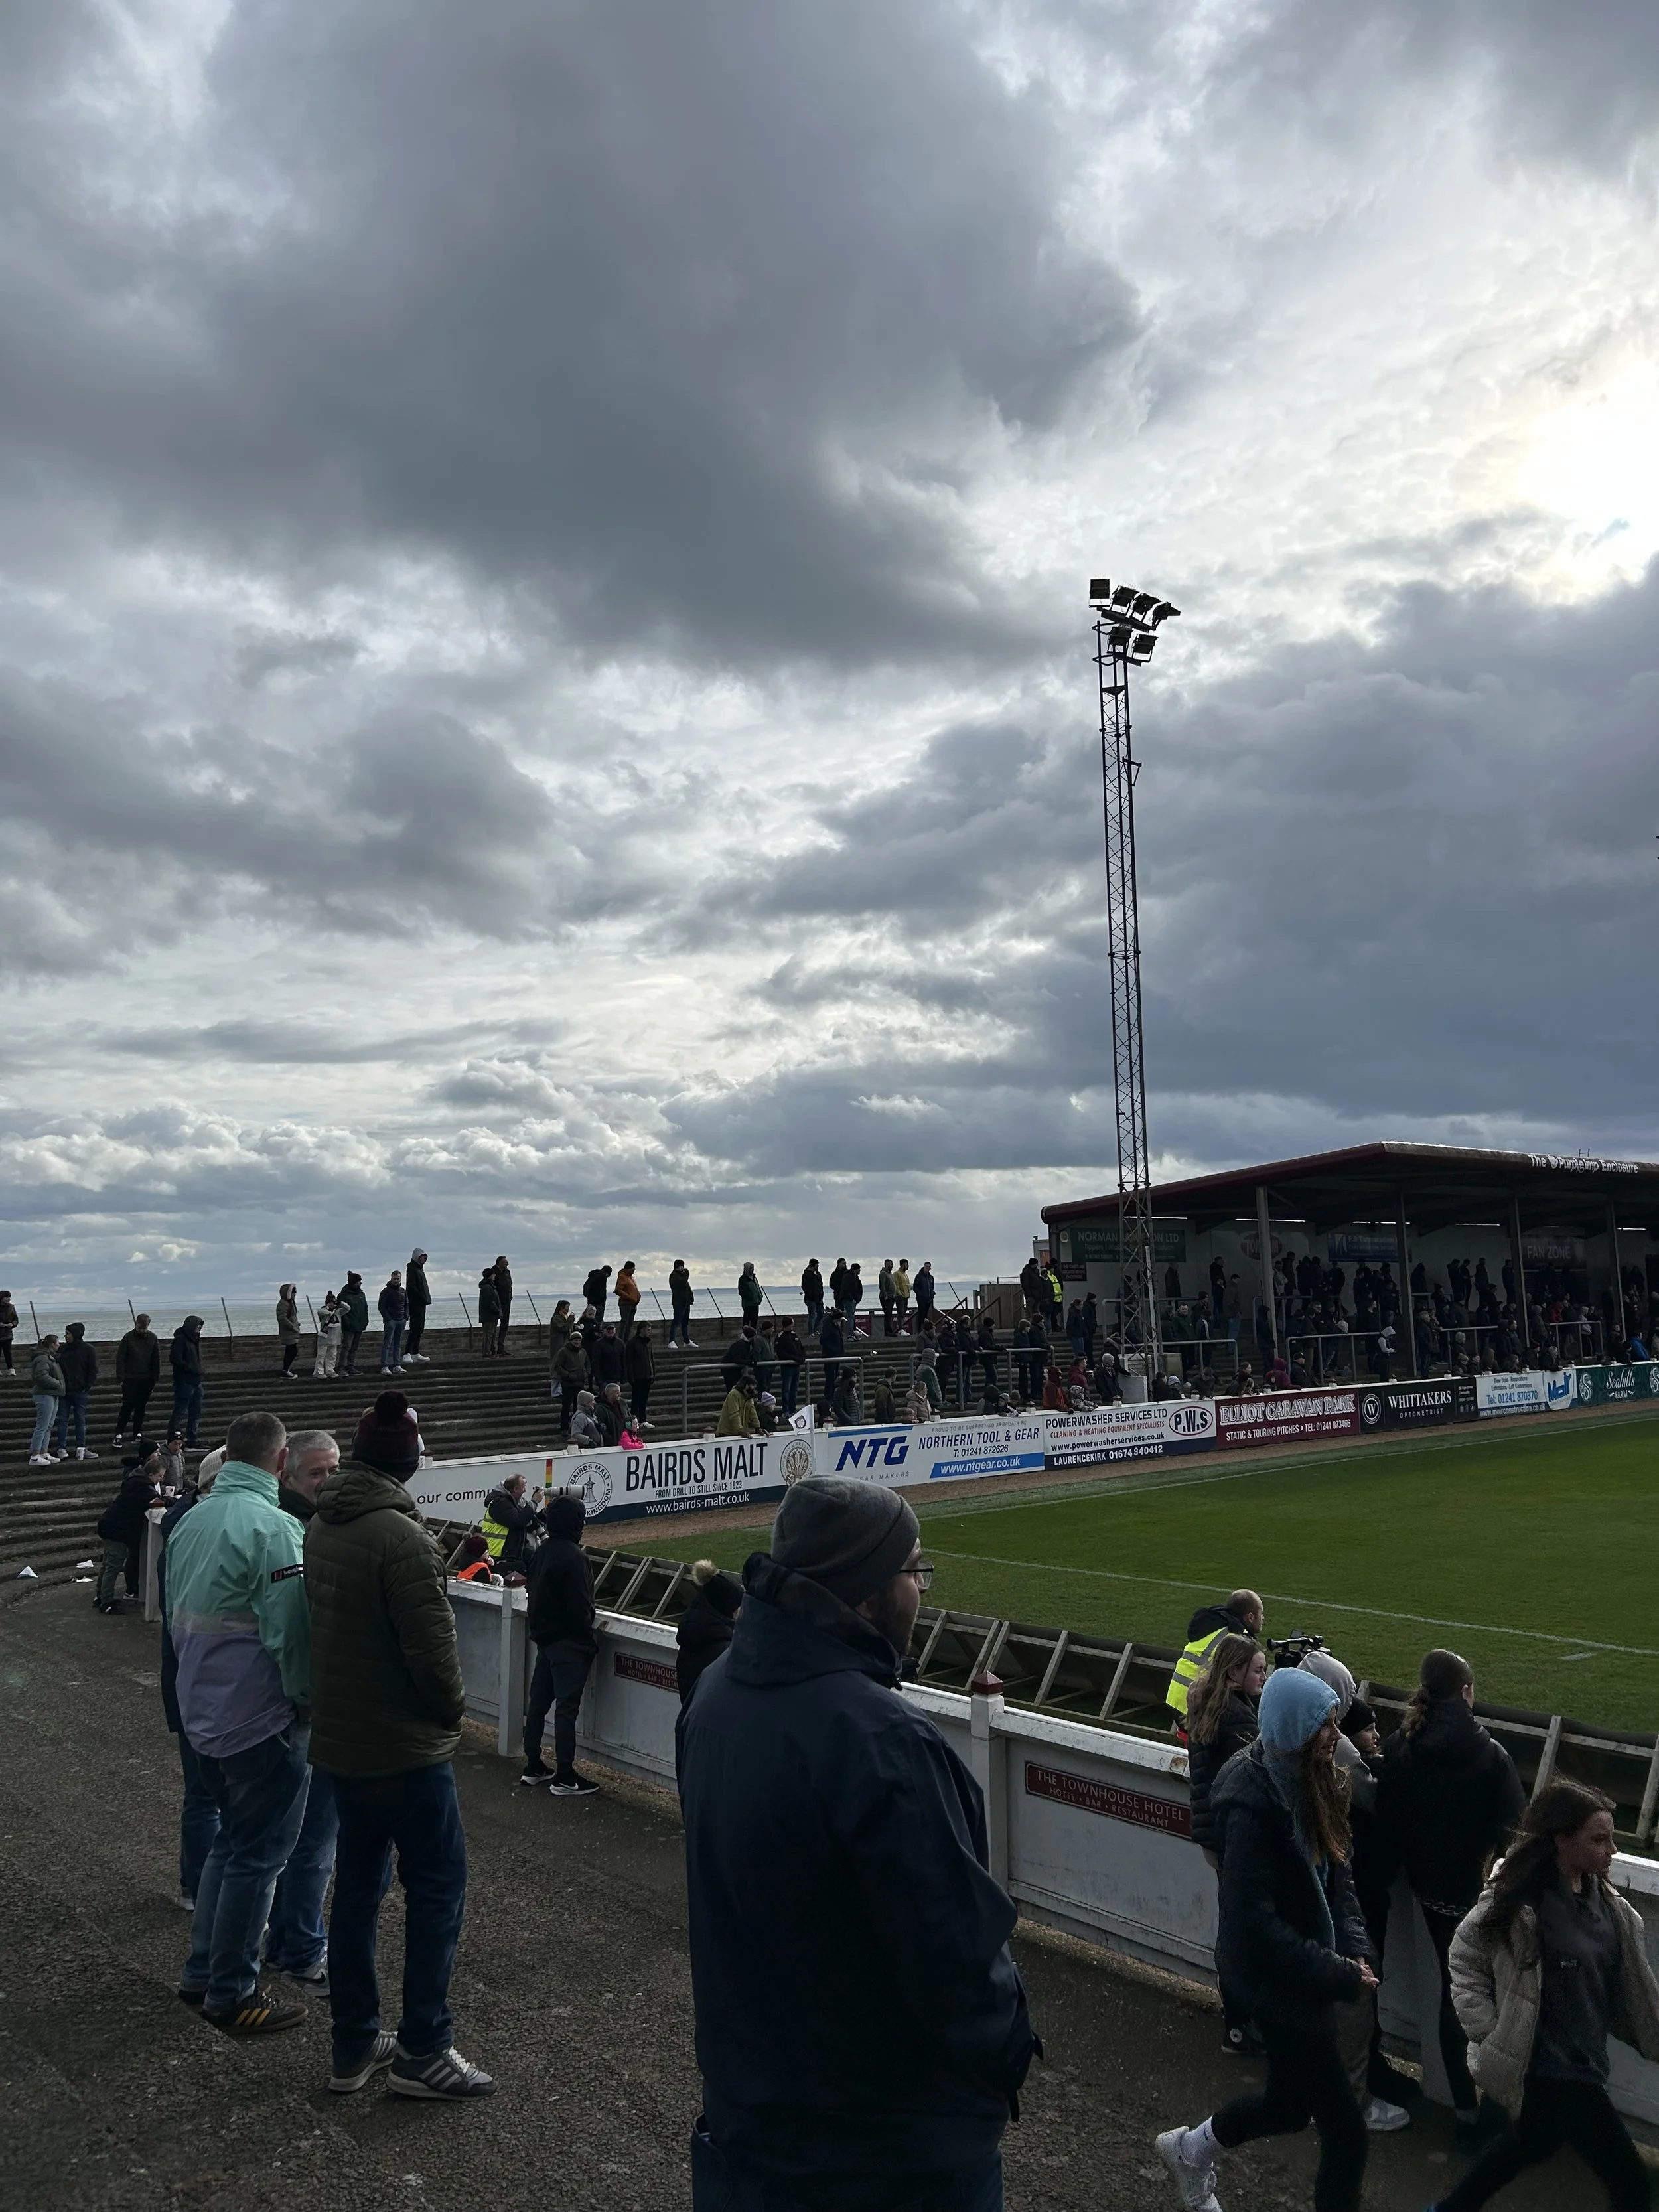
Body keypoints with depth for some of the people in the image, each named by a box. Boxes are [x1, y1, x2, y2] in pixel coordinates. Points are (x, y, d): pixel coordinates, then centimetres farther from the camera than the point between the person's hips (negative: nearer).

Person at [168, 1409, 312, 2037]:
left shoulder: (191, 1521, 4)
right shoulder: (271, 1525, -23)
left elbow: (175, 1617, 14)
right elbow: (290, 1631, -22)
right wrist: (306, 1699, -6)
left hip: (202, 1711, 9)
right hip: (259, 1717, -9)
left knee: (231, 1838, 23)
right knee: (257, 1853, 5)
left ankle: (202, 1972, 32)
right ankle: (233, 1995, 15)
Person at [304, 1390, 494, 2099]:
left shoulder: (321, 1526, 2)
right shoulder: (400, 1537, -25)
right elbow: (433, 1647, -24)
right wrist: (451, 1708, -4)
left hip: (340, 1740, 8)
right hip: (404, 1747, -8)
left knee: (358, 1883, 17)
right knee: (437, 1886, 4)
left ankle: (353, 2047, 27)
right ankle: (422, 2051, 11)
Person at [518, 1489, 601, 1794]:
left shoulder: (543, 1552, 6)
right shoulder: (573, 1557, -20)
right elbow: (580, 1606, -21)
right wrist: (591, 1640, -11)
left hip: (544, 1639, 9)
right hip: (569, 1643, -9)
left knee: (538, 1701, 14)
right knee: (567, 1708, -3)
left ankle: (533, 1767, 24)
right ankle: (564, 1777, 2)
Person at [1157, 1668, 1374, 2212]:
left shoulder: (1310, 1780, -2)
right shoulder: (1251, 1802, -28)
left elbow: (1335, 1873, 7)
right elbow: (1253, 1919, -26)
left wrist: (1356, 1950, -6)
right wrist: (1336, 1974, -22)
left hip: (1306, 1971, 8)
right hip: (1274, 1977, -8)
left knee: (1291, 2100, 24)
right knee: (1344, 2127, 2)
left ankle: (1189, 2148, 46)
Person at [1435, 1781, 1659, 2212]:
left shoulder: (1607, 1904, 0)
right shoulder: (1516, 1903, -21)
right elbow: (1464, 1959, -11)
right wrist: (1490, 2034, -13)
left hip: (1583, 2061, 8)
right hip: (1551, 2067, -8)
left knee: (1535, 2142, 26)